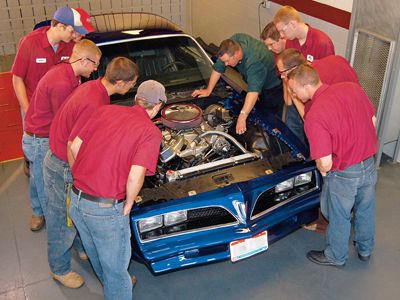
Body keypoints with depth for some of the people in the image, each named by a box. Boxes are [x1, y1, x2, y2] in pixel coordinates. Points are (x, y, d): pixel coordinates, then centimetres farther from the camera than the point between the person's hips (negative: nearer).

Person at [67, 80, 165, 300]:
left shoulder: (106, 111, 4)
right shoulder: (151, 132, -12)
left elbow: (73, 147, 5)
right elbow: (135, 177, -24)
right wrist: (128, 204, -5)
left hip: (76, 199, 7)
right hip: (106, 208, -7)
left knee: (96, 253, 32)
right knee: (115, 266, 17)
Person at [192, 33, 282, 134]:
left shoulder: (254, 61, -45)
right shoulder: (232, 43, -22)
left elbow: (254, 91, -54)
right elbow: (218, 68, -10)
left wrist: (242, 117, -61)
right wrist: (208, 90, -3)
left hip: (273, 86, -7)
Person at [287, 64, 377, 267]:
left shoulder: (314, 117, -27)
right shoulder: (352, 88, -8)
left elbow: (325, 164, -26)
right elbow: (372, 120, 5)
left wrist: (322, 170, -2)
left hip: (343, 174, -6)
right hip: (369, 165, 6)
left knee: (339, 217, 18)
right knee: (366, 210, 27)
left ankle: (336, 257, 42)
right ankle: (365, 250, 51)